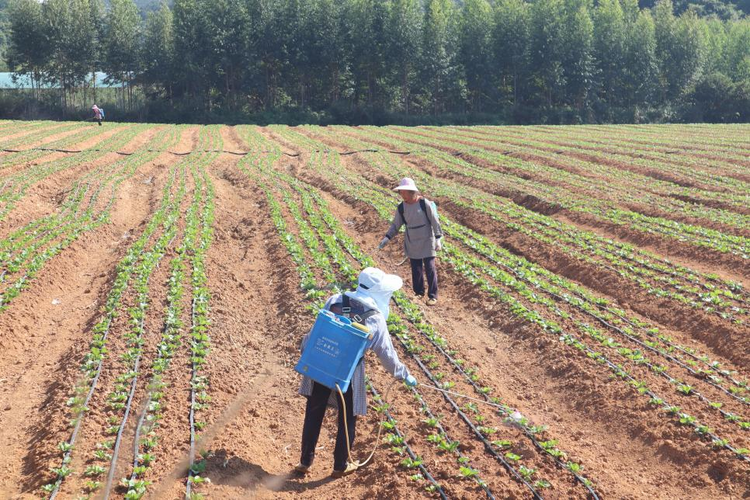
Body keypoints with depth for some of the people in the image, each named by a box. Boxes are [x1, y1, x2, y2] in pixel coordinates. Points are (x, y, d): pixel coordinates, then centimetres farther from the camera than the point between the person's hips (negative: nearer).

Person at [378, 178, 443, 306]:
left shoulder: (424, 203, -14)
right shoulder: (401, 208, -3)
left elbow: (434, 221, -10)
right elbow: (395, 225, 5)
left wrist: (438, 239, -12)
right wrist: (387, 238, -6)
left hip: (427, 241, -4)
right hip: (412, 243, 4)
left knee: (430, 268, -3)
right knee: (416, 269, 8)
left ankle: (432, 296, 7)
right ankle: (419, 293, 24)